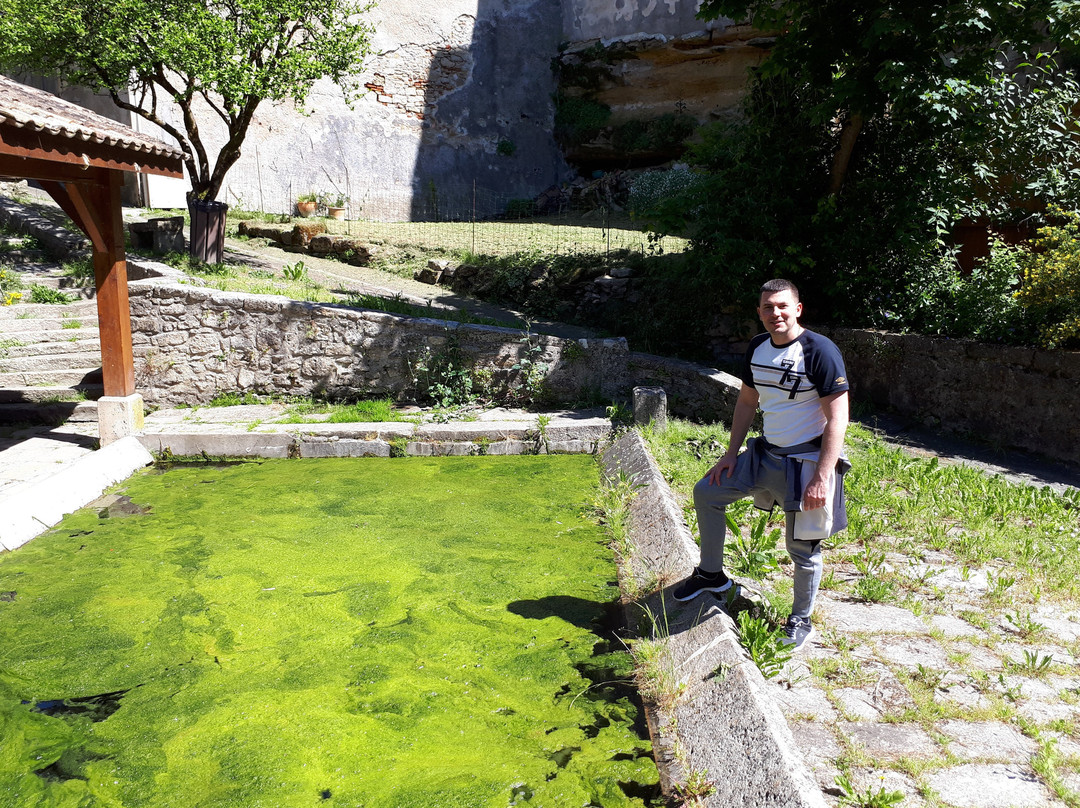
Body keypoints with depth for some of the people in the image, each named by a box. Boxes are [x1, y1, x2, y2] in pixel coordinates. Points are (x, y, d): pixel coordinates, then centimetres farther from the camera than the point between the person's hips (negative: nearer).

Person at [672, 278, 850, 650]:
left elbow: (837, 419, -20)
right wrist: (732, 453, 10)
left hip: (806, 461, -7)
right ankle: (711, 574, 27)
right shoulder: (757, 348, 3)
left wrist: (822, 478, -24)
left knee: (802, 548, 3)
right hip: (765, 453, 7)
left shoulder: (819, 351, -19)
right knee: (706, 492, 10)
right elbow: (747, 402, 15)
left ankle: (801, 620, 27)